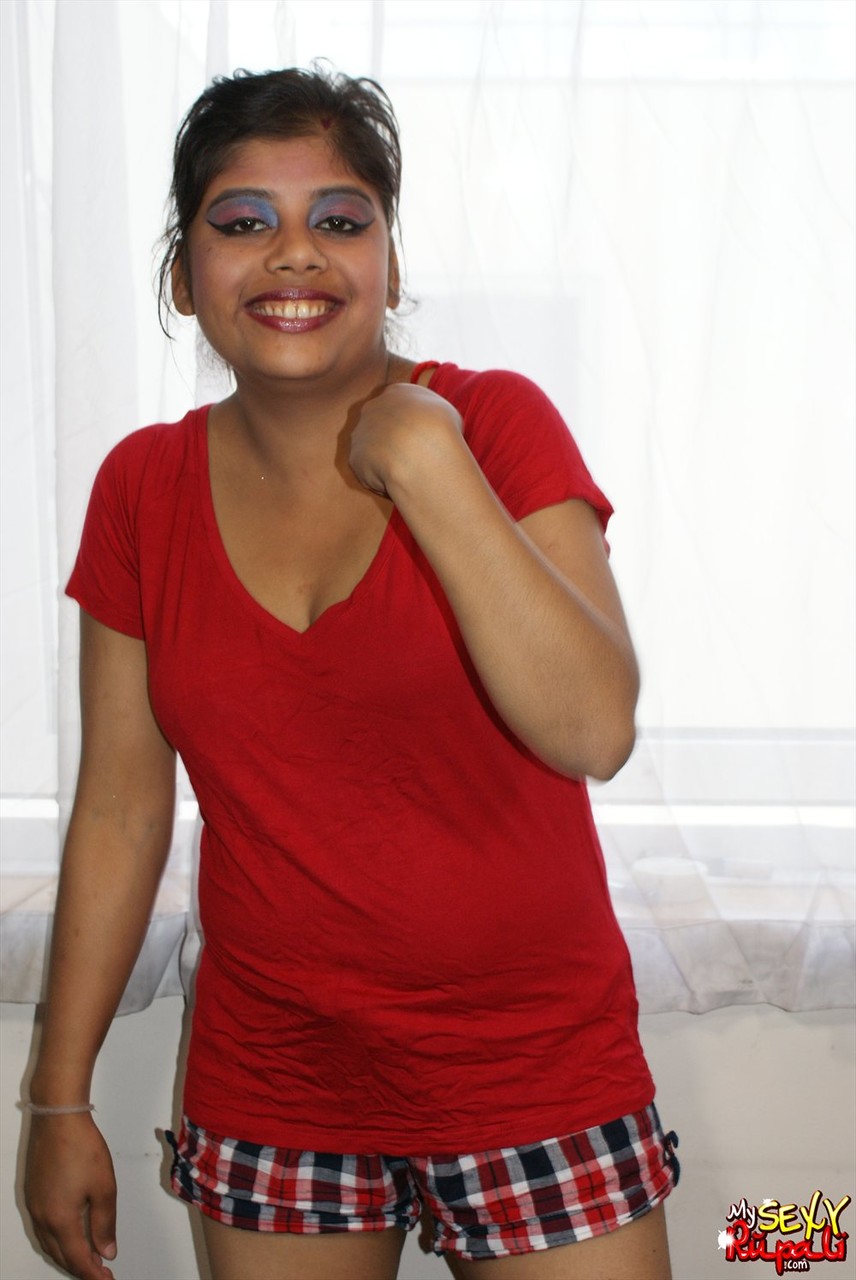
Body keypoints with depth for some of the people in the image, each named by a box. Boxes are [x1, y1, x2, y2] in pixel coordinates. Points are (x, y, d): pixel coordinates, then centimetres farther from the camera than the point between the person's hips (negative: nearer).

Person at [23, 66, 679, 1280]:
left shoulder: (494, 422, -9)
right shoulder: (144, 487, -2)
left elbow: (595, 729, -21)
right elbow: (120, 813, 3)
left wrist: (424, 462, -22)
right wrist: (60, 1099, 5)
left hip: (533, 1061, -2)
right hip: (270, 1079, 2)